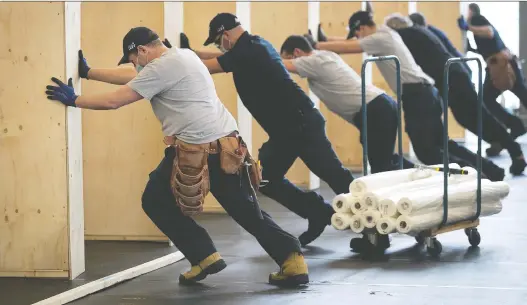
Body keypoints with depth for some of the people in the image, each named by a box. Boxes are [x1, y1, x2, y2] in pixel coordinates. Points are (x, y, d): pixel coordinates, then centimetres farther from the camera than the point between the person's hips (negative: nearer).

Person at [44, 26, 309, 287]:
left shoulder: (162, 67, -9)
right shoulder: (180, 56, 19)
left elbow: (113, 101, -8)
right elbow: (129, 77, 28)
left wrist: (73, 100, 4)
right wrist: (88, 73, 32)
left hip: (196, 151, -9)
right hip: (224, 144, 9)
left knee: (155, 202, 10)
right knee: (246, 211, 12)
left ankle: (205, 257, 9)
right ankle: (292, 261, 4)